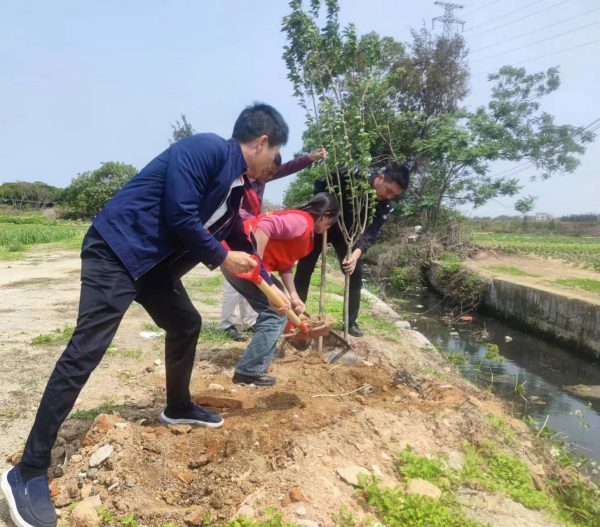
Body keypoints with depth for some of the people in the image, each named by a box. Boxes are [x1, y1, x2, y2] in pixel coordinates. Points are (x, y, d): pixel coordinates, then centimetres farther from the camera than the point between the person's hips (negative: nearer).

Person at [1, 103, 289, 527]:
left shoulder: (235, 186, 14)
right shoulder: (207, 149, -15)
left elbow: (242, 246, 24)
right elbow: (179, 215, -24)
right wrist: (222, 258, -9)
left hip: (155, 264, 10)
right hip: (117, 251, -10)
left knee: (187, 324, 17)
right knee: (86, 351, -12)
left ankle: (178, 407, 39)